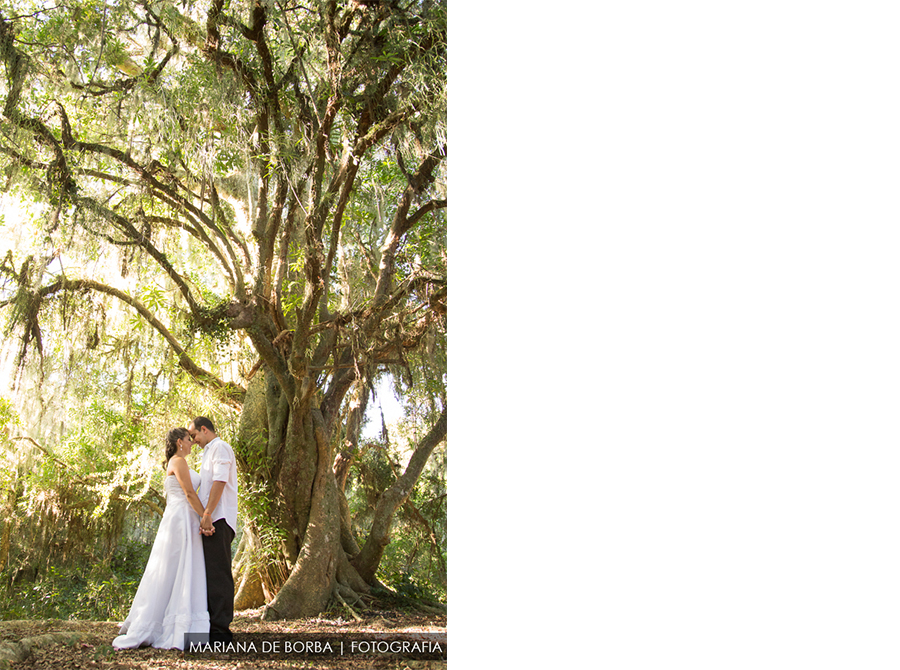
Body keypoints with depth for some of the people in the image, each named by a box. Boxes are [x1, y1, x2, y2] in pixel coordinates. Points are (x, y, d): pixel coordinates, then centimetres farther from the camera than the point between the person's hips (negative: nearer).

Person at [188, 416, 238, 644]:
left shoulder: (220, 447, -4)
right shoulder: (210, 451, 27)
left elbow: (220, 481, -16)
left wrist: (207, 514, -22)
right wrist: (205, 516, 17)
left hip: (218, 520, -10)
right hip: (211, 521, 10)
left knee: (218, 573, -11)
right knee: (211, 573, 10)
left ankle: (220, 629, -11)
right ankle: (214, 625, 13)